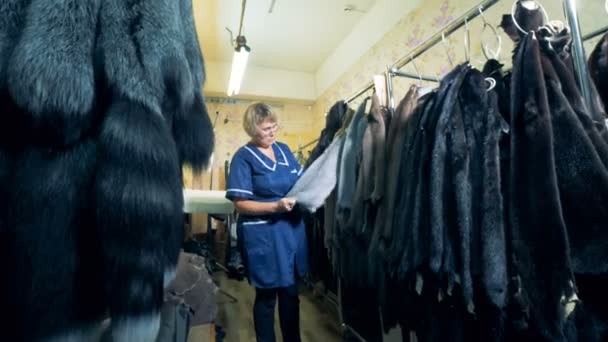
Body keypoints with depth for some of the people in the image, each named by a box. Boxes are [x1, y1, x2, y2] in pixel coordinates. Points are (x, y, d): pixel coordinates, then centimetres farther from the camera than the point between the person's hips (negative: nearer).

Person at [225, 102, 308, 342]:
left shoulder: (284, 149, 8)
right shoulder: (243, 157, -9)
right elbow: (241, 204, -14)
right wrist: (275, 207, -25)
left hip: (292, 229, 6)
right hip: (263, 235, -5)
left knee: (291, 292, 19)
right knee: (266, 296, 11)